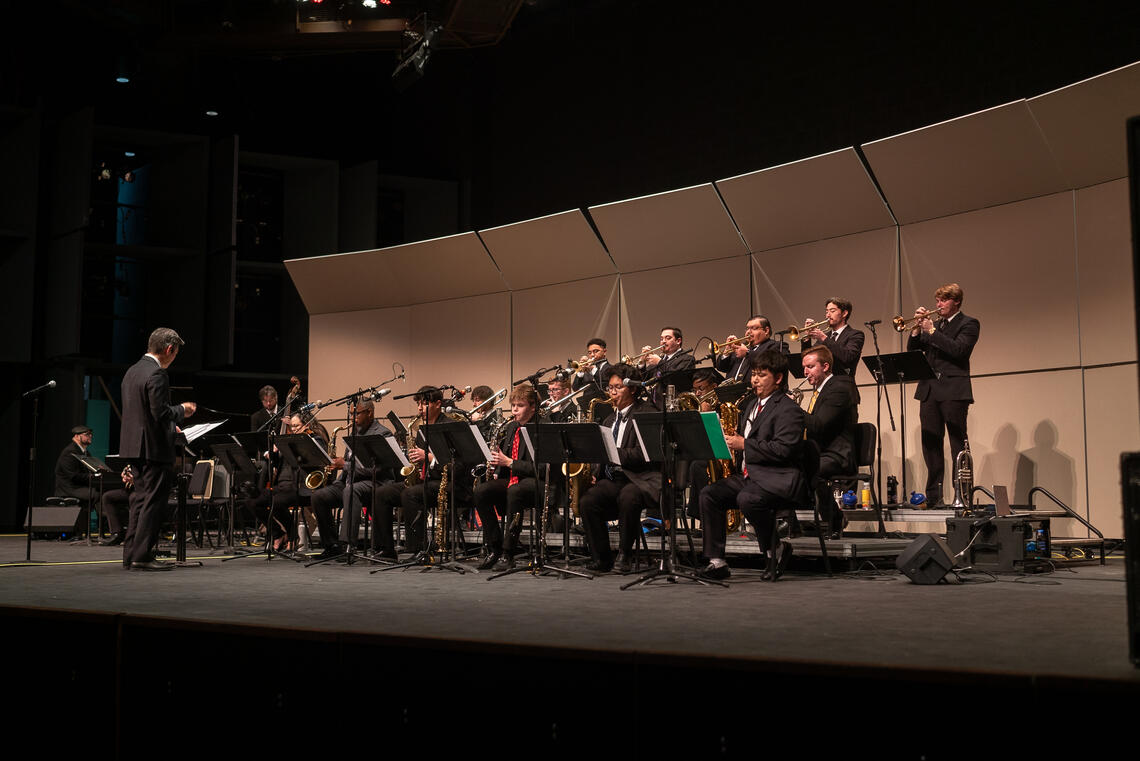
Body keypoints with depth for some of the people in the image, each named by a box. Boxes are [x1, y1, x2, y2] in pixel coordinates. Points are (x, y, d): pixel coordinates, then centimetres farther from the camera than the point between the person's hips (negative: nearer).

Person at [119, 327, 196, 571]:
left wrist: (171, 424, 21)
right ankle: (141, 556, -3)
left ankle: (130, 553, 18)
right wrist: (182, 410, -5)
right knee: (153, 502, -4)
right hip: (154, 448, -9)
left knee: (140, 499, 15)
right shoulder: (157, 374, -16)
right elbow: (160, 412, -23)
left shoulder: (132, 371, 14)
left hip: (133, 446, 10)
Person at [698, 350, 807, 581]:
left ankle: (775, 550, -12)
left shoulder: (789, 410, -8)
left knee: (747, 499, -36)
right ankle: (716, 562, -11)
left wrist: (744, 444, -17)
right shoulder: (751, 405, 22)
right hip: (749, 474, 9)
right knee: (709, 493, -10)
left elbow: (782, 450, -20)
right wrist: (730, 440, 8)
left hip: (777, 479, -9)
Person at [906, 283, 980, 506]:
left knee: (958, 444, -4)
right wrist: (918, 328, 1)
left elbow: (957, 349, -15)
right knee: (930, 444, 5)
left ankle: (963, 496, -3)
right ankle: (933, 496, 10)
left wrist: (932, 330, -13)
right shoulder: (934, 322, 19)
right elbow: (912, 350, 15)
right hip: (929, 390, 6)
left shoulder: (968, 324, 1)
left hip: (953, 390, -6)